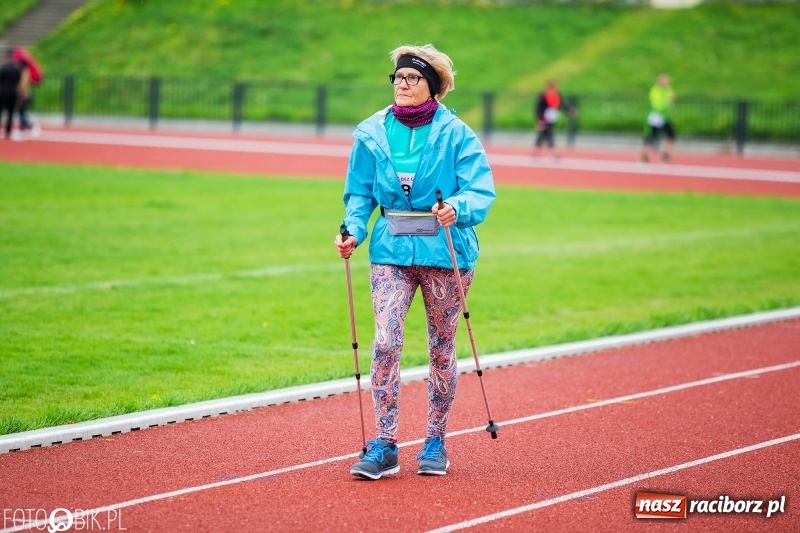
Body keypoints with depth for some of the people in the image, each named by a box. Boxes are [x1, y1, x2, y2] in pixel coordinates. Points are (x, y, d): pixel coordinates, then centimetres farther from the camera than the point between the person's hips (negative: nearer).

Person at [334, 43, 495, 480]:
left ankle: (435, 443, 22)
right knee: (385, 343, -11)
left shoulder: (456, 135, -5)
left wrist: (457, 208, -32)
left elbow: (480, 190, -11)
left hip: (444, 250, -2)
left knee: (441, 349, 9)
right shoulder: (372, 133, 4)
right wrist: (353, 230, -8)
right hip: (390, 249, 2)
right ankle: (384, 446, -7)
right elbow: (360, 193, 9)